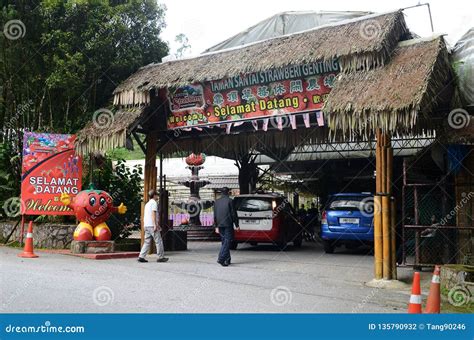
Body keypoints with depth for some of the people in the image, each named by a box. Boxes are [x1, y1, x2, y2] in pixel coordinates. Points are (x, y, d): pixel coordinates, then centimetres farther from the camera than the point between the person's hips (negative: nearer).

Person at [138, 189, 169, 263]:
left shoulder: (147, 204, 22)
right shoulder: (154, 203, -6)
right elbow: (153, 214, -16)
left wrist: (157, 224, 30)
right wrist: (155, 225, -20)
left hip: (146, 225, 9)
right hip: (152, 225, -9)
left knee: (147, 242, 8)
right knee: (158, 241, -1)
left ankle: (141, 257, 0)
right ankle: (161, 257, 2)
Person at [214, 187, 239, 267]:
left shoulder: (217, 202, 10)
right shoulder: (229, 201, -7)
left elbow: (215, 215, 14)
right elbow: (233, 214, -8)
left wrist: (216, 226, 19)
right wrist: (237, 225, -1)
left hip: (220, 225, 6)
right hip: (228, 224, -6)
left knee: (224, 242, 14)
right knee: (227, 242, -5)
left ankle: (227, 260, 17)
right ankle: (221, 259, -17)